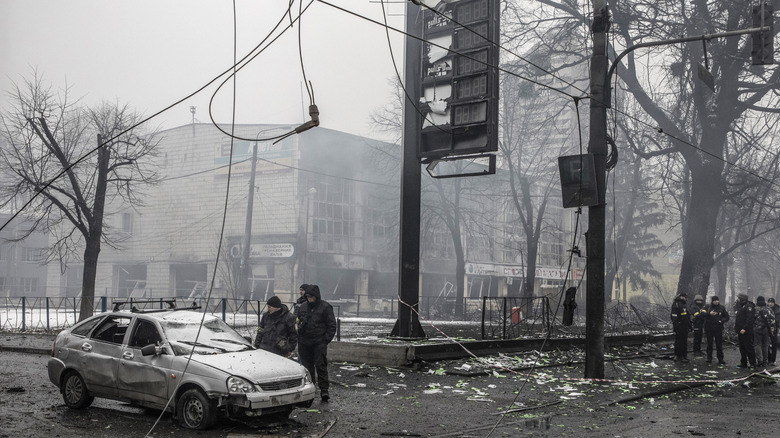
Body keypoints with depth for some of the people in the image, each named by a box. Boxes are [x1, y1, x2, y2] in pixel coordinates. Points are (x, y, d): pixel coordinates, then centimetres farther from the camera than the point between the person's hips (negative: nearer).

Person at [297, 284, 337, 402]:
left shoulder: (325, 307, -3)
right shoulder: (303, 307, 12)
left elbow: (331, 326, -2)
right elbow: (299, 323, 22)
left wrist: (326, 339, -10)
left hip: (319, 342, -5)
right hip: (304, 342, 5)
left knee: (321, 365, -9)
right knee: (307, 366, 10)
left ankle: (324, 390, -7)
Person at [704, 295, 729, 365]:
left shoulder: (722, 308, 6)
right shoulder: (708, 308, 1)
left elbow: (727, 317, 12)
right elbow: (703, 314, -11)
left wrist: (722, 321, -7)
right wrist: (709, 313, -30)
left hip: (718, 329, 1)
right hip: (709, 329, -1)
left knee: (719, 344, 3)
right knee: (709, 344, 5)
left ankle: (720, 359, 8)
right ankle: (709, 358, 13)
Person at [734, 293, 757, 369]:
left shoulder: (748, 306, -12)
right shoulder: (740, 306, 19)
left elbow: (750, 319, -21)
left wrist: (744, 328, -26)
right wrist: (737, 329, 17)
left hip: (746, 332, -10)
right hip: (740, 331, 10)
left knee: (749, 348, -6)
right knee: (742, 348, 12)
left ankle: (752, 364, -2)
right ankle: (743, 363, 18)